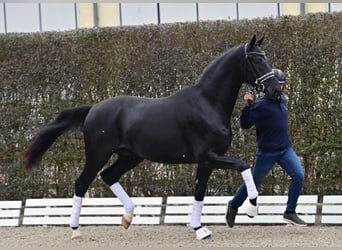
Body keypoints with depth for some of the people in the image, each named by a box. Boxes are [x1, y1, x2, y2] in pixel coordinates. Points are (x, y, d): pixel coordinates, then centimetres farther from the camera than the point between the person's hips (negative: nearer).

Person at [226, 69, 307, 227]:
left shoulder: (282, 100, 6)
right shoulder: (260, 105, -16)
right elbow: (245, 125, -21)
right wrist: (247, 106, -33)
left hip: (285, 149, 6)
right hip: (266, 153, -6)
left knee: (298, 175, -15)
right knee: (254, 183, 8)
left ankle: (290, 212, -7)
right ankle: (233, 206, 32)